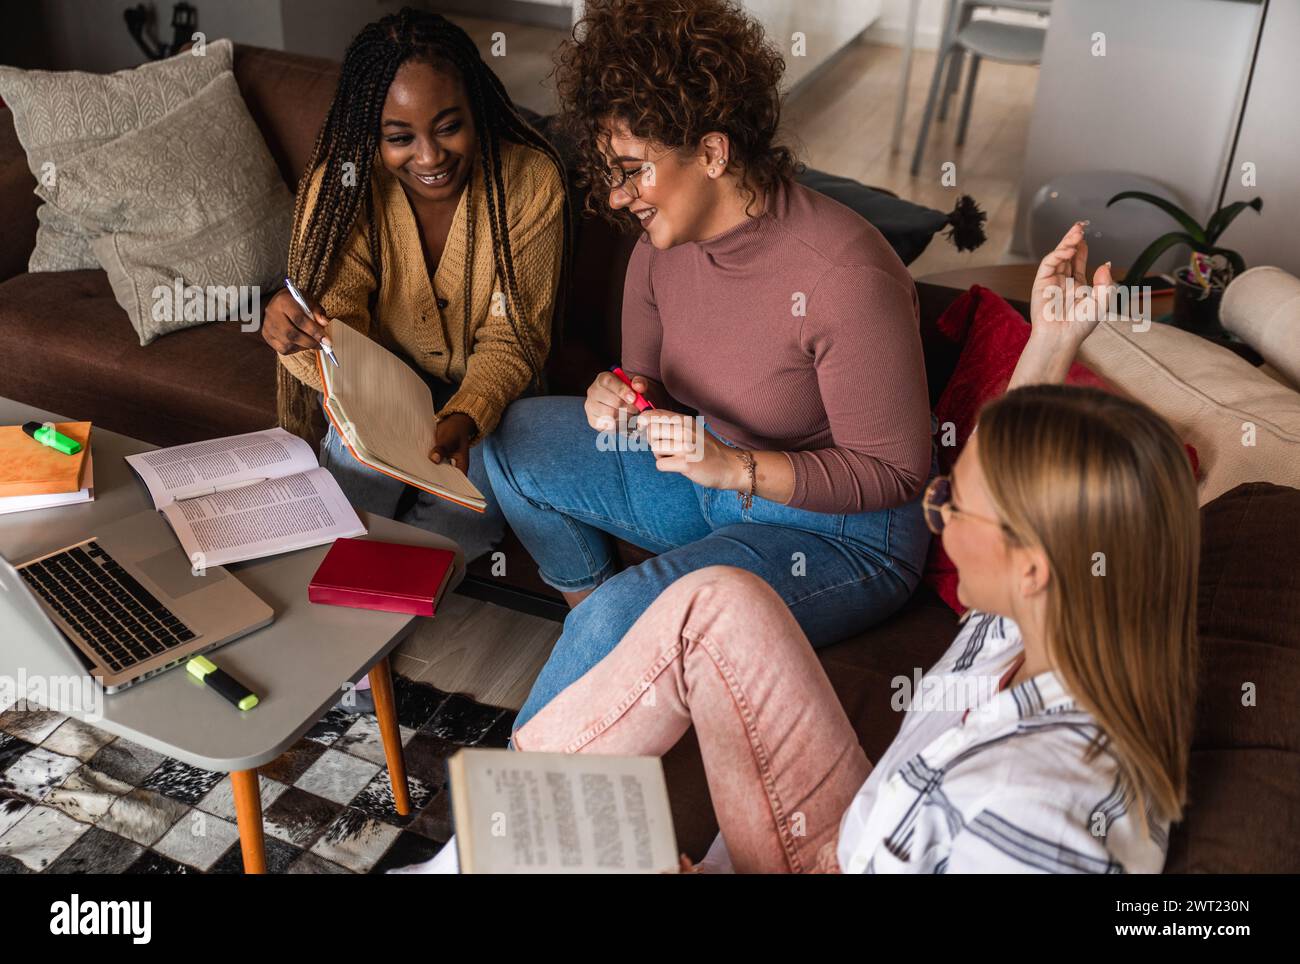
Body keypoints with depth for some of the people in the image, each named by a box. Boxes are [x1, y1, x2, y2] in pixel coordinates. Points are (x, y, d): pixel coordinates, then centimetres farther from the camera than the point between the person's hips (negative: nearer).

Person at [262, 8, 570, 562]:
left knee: (449, 538, -16)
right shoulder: (341, 182, -19)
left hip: (485, 396, 0)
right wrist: (299, 334, -48)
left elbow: (510, 341, -18)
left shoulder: (530, 181, -22)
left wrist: (464, 419, -38)